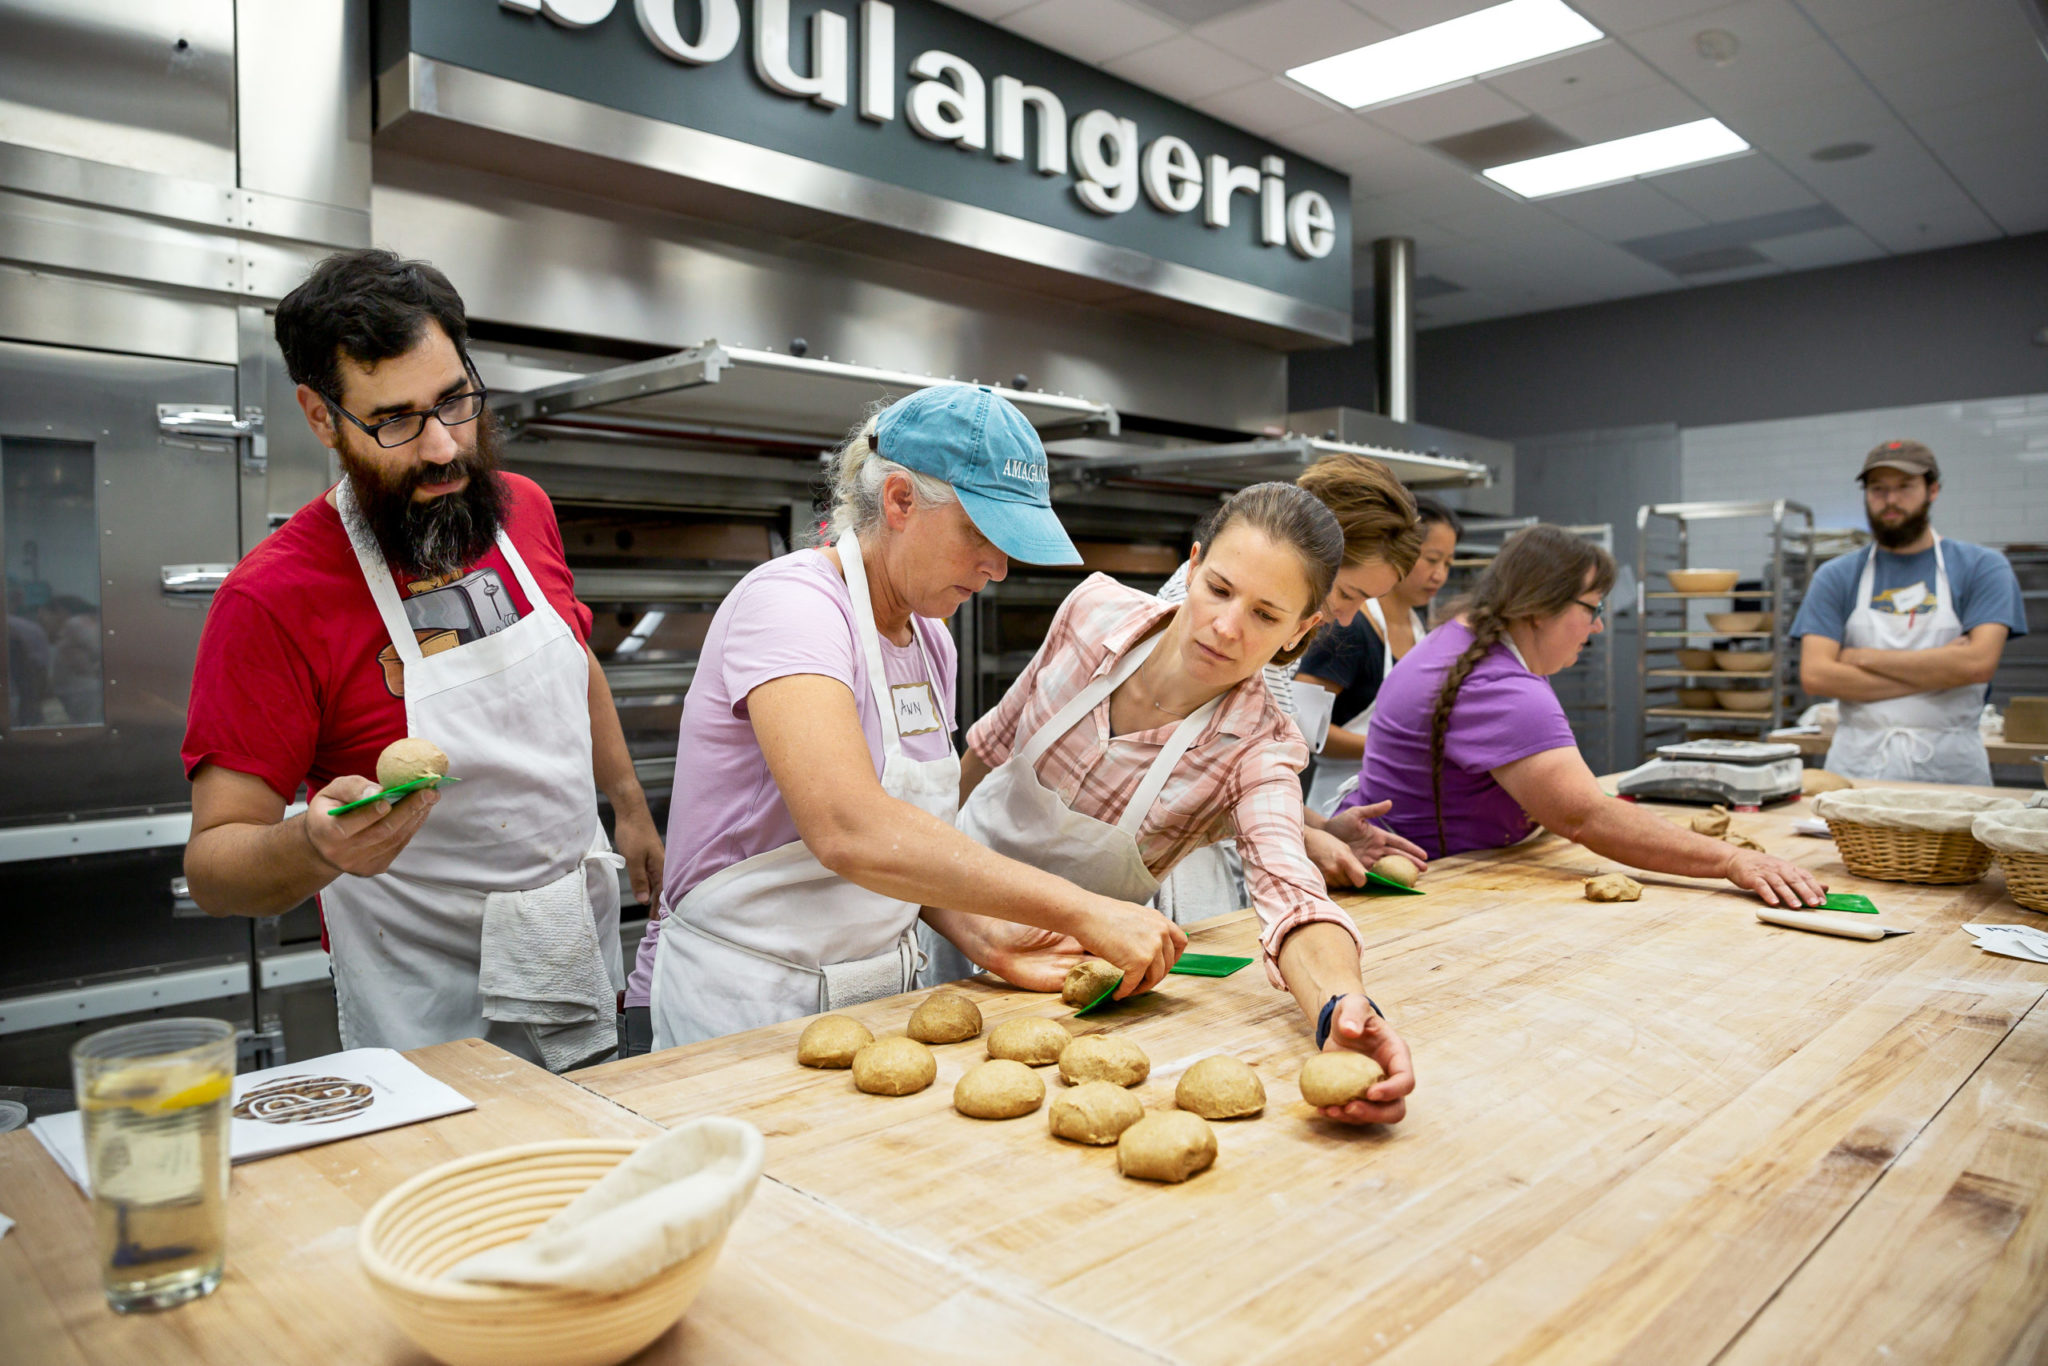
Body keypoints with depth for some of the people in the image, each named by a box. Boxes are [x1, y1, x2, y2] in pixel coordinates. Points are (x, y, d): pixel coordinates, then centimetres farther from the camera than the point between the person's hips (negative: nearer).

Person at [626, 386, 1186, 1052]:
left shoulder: (931, 639, 7)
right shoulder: (790, 600, -18)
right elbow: (849, 832, -32)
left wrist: (979, 934, -8)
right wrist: (1082, 911, -31)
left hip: (876, 996, 7)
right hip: (742, 1005, -6)